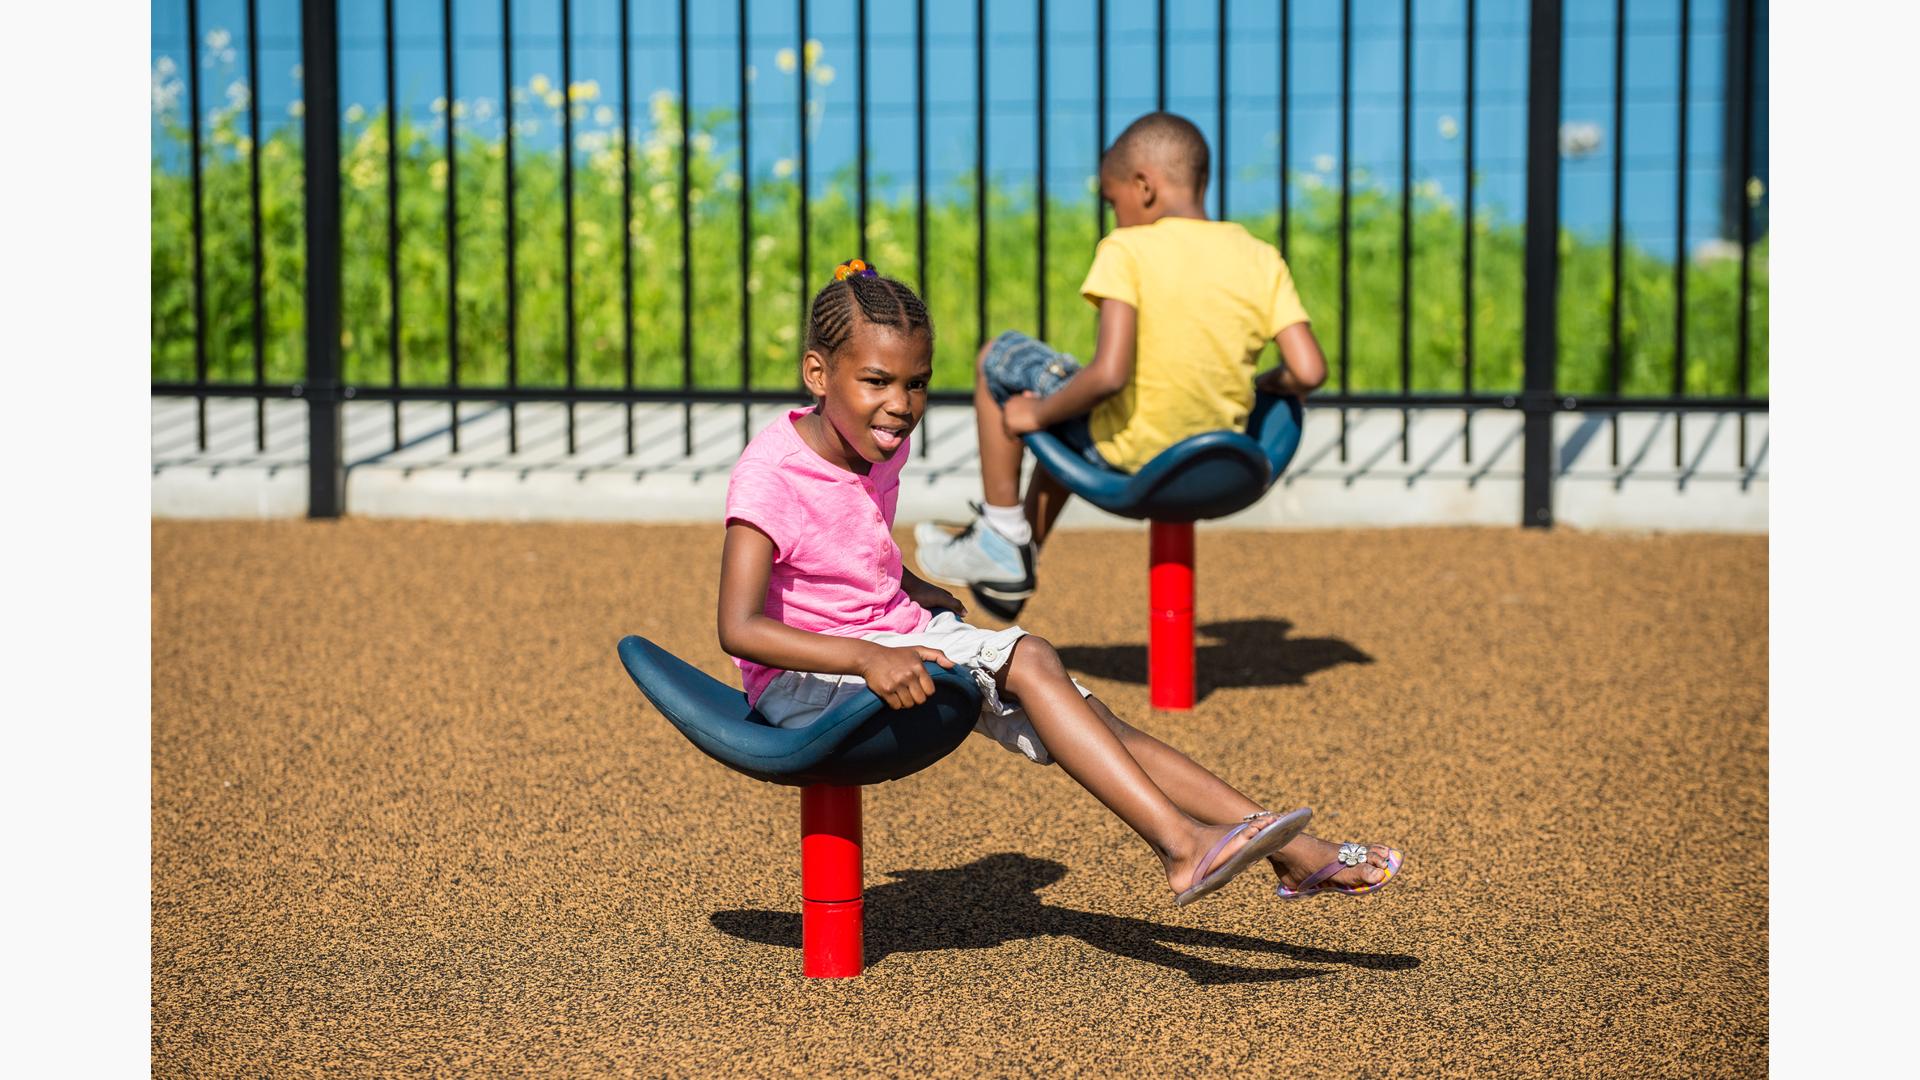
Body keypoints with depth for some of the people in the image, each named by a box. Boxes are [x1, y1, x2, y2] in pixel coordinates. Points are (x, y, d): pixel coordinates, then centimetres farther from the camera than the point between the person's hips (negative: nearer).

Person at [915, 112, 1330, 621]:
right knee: (1078, 417, 36)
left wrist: (1037, 414, -10)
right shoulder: (1263, 260, -2)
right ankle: (1015, 567, 46)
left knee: (997, 358, 16)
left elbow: (1108, 375, -26)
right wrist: (1266, 385, 13)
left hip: (1129, 453, -6)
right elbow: (1309, 372, -9)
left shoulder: (1127, 251, -15)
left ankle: (1003, 537, 20)